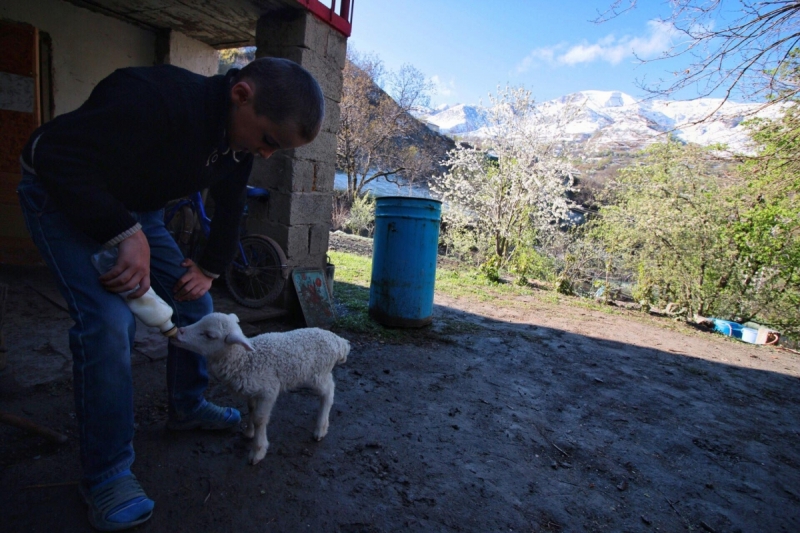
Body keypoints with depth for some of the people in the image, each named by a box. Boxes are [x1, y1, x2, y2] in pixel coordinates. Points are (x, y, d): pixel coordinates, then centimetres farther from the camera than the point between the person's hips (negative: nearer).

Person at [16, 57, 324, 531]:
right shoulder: (154, 97, -35)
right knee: (108, 322, -22)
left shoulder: (238, 137, -10)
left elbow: (229, 207, 3)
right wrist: (126, 235, -39)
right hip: (64, 195, -7)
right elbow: (55, 154, -34)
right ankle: (106, 473, -4)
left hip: (137, 209, 7)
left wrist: (211, 268, -2)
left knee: (194, 301, 5)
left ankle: (187, 407, 27)